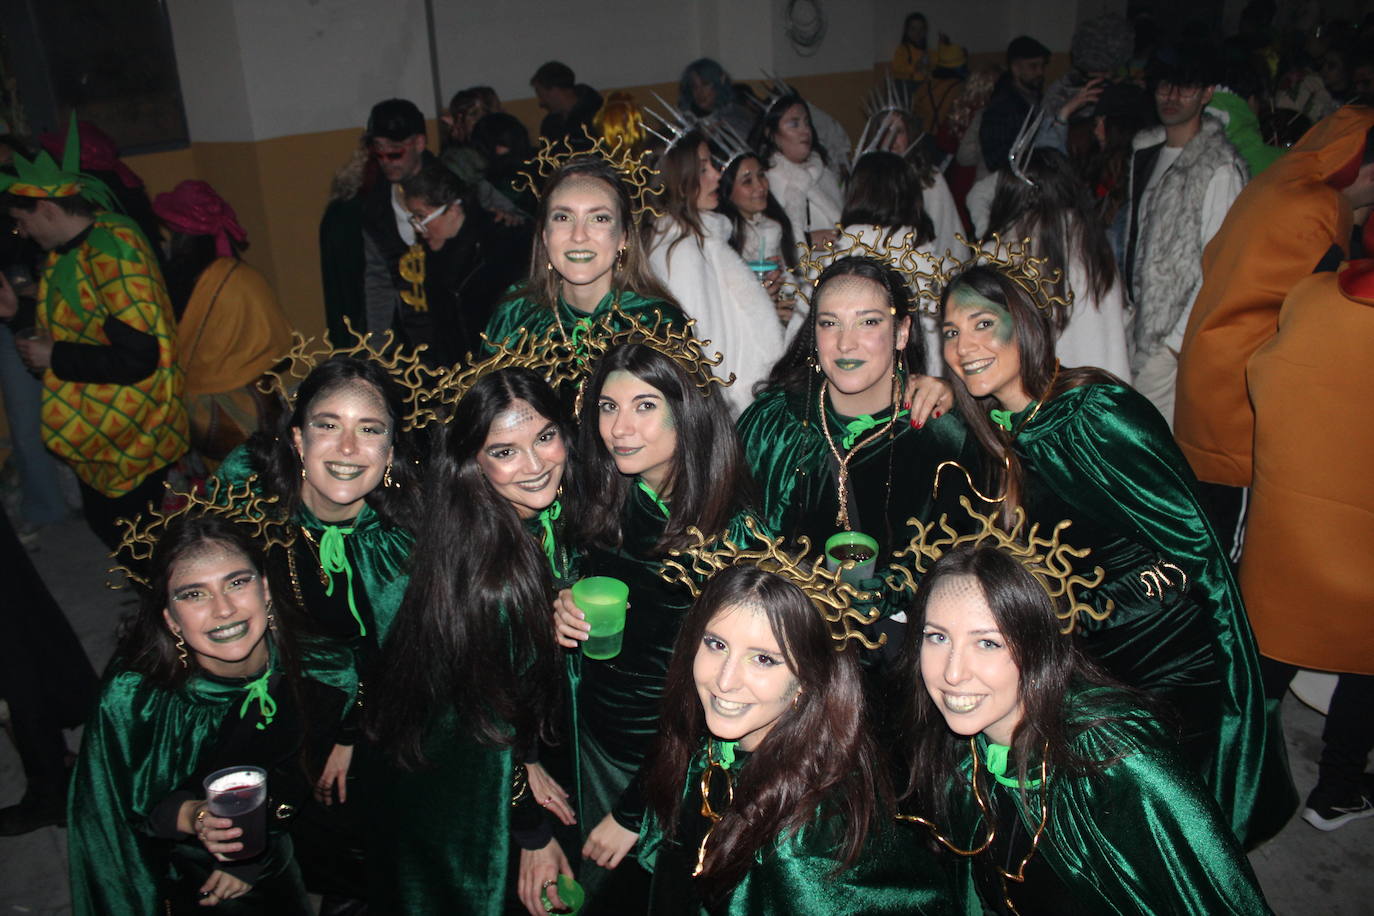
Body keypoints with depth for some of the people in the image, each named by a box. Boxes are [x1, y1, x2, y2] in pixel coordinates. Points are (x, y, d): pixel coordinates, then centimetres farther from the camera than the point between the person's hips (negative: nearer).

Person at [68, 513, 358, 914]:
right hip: (179, 879, -2)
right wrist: (189, 817, -34)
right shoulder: (133, 696, -31)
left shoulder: (327, 677, -26)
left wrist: (254, 858, -10)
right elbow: (116, 810, -16)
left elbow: (309, 777, -8)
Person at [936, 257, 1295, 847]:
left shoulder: (1097, 415, -22)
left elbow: (1193, 547, -21)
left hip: (1164, 667, -6)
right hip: (1083, 667, 6)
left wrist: (1079, 615, -21)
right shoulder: (997, 429, 0)